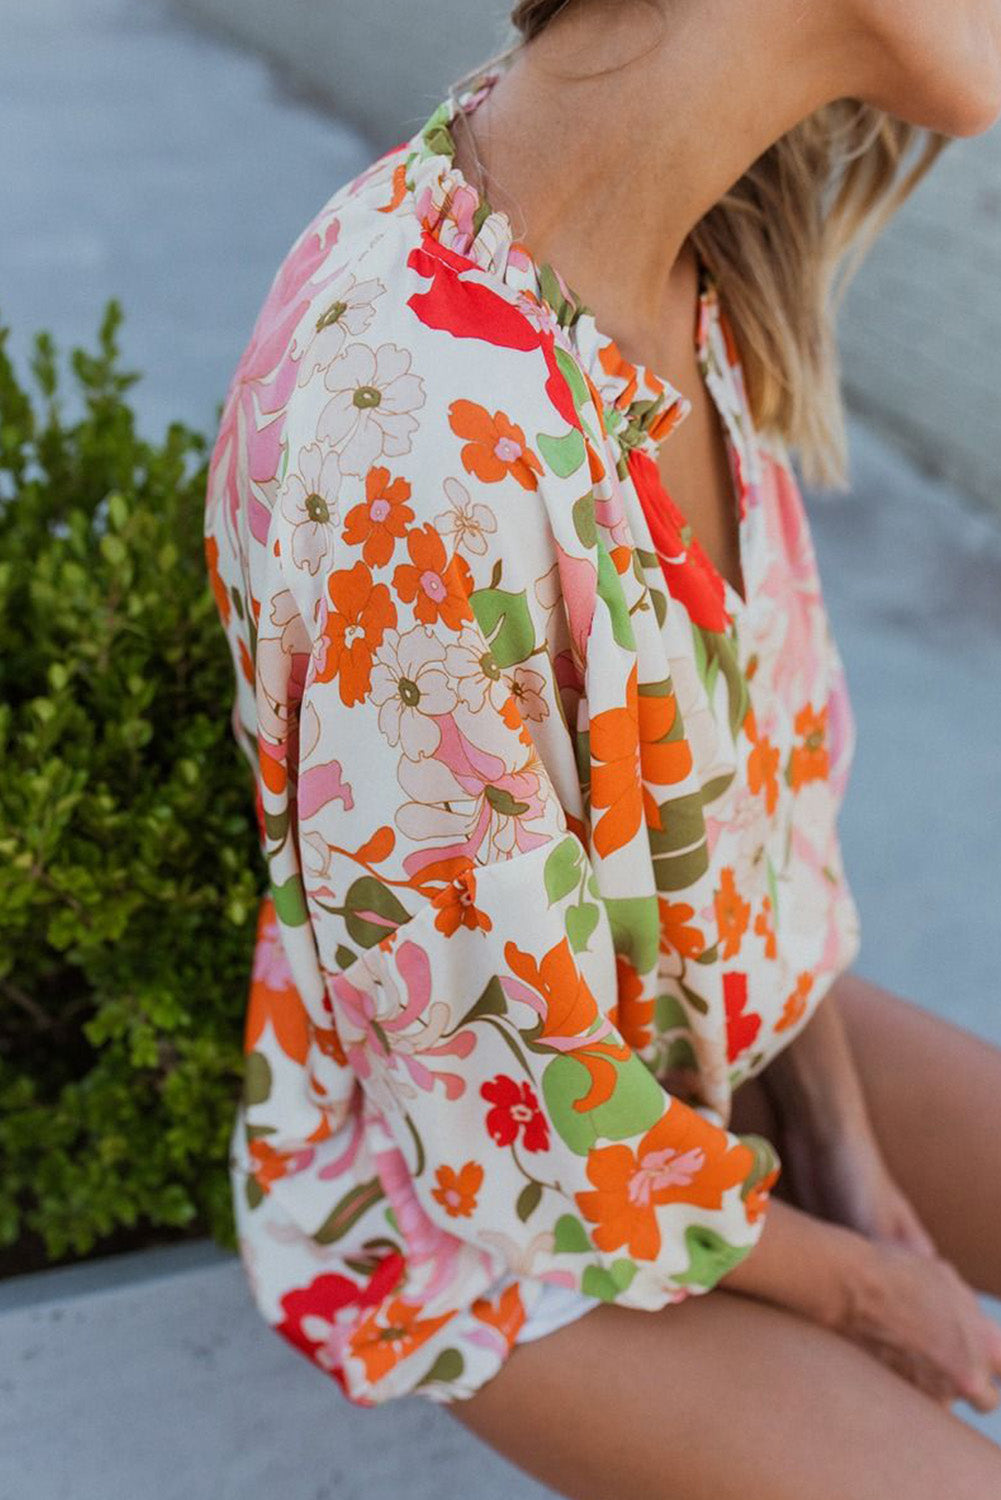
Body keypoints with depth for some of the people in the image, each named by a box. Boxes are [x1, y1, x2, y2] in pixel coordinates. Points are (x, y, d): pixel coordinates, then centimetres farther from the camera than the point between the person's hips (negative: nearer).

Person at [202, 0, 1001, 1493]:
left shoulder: (700, 240, -11)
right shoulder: (415, 438, -37)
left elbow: (767, 708, -1)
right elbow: (502, 1081, -25)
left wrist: (846, 1136, -2)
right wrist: (851, 1286, -9)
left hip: (703, 1019, 7)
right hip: (471, 1173, -6)